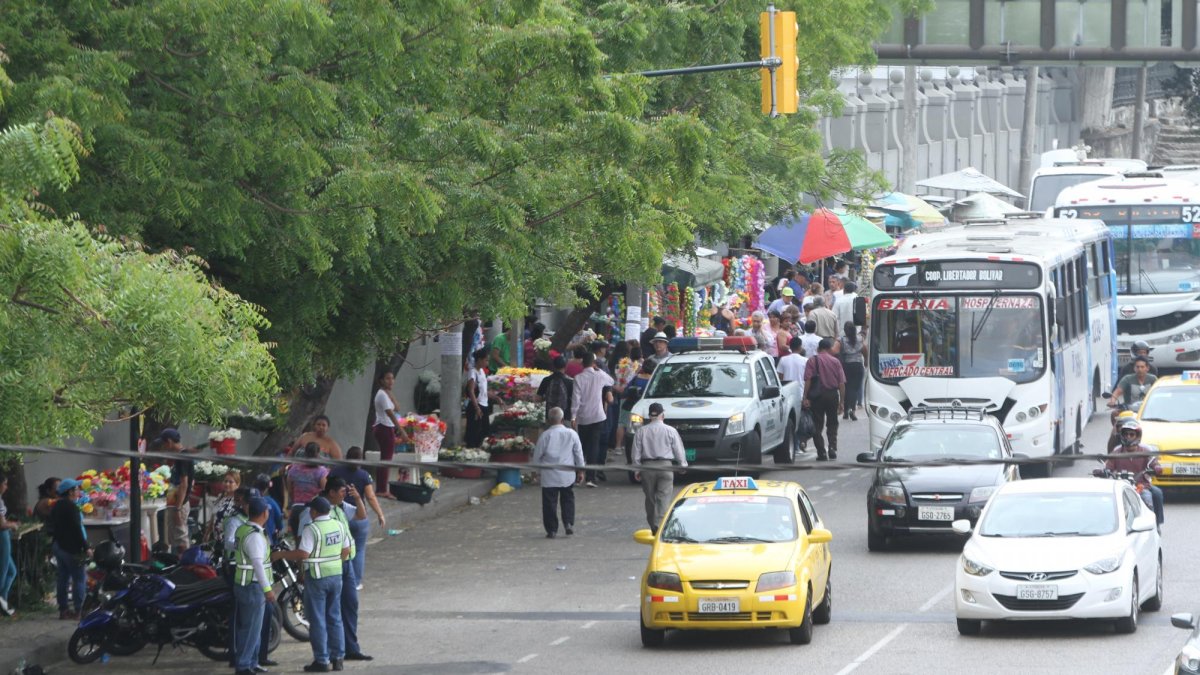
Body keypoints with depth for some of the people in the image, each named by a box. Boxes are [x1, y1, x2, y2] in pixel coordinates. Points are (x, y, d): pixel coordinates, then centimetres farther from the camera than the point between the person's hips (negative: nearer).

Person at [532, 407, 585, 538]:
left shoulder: (545, 436, -9)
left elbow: (537, 455, -1)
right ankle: (569, 523, 4)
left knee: (550, 502, 5)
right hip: (568, 476, 2)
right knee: (568, 500, 17)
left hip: (549, 476, -2)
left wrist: (538, 470, 15)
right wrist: (580, 470, 15)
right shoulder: (571, 434, -3)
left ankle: (552, 530, 4)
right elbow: (579, 453, 4)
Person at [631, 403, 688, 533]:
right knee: (664, 498, -4)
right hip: (665, 465, -2)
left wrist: (637, 470, 12)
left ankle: (653, 527, 15)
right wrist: (683, 465, 16)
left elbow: (636, 453, 5)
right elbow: (679, 451, 2)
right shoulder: (670, 431, -2)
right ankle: (660, 525, -18)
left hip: (647, 466, 2)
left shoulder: (641, 432, 3)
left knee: (650, 498, 11)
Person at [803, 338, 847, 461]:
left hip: (818, 395, -2)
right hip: (833, 395, 2)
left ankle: (821, 453, -2)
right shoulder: (835, 361, 6)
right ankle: (832, 448, 0)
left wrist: (806, 398, -10)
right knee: (832, 424, 16)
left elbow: (808, 380, -11)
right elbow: (842, 383, 2)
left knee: (817, 425, 4)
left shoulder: (812, 361, 0)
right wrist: (841, 402, 7)